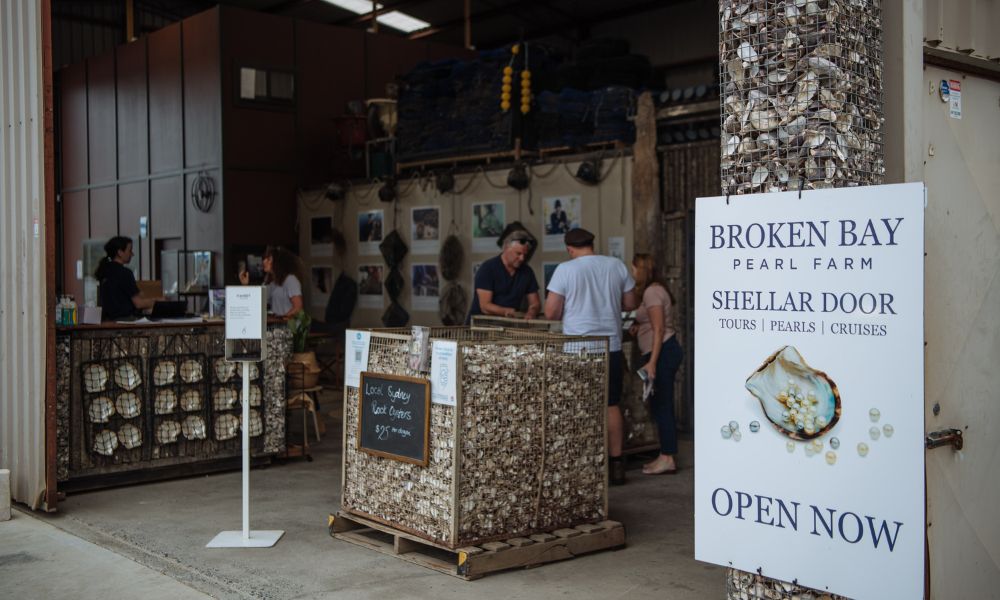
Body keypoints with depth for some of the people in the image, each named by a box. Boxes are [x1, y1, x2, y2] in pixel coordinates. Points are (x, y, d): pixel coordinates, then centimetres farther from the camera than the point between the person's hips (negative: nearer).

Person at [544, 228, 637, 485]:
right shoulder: (617, 265, 3)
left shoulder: (565, 269, -8)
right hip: (611, 346, 3)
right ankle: (616, 464, 16)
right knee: (611, 406, 12)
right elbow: (630, 303, 11)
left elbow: (551, 312, -8)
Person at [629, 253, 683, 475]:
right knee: (661, 405, 12)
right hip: (666, 351, 10)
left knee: (662, 405, -7)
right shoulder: (655, 290, 18)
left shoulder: (652, 292, -12)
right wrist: (639, 327, 15)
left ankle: (667, 459, -4)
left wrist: (652, 362, -22)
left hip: (663, 352, -10)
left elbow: (659, 329, -19)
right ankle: (665, 456, 16)